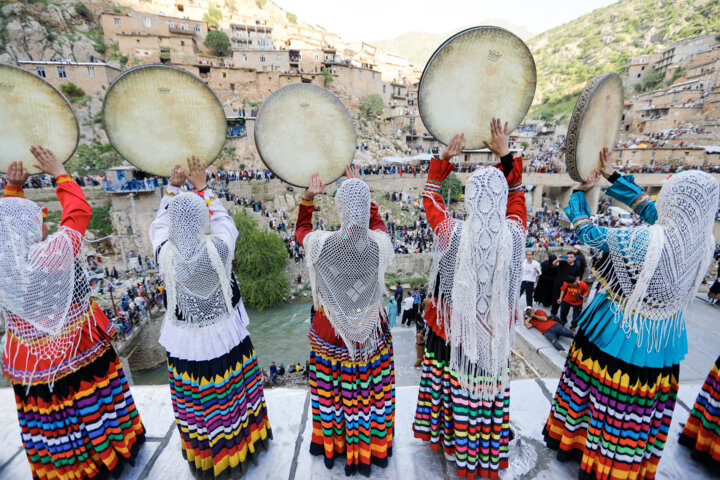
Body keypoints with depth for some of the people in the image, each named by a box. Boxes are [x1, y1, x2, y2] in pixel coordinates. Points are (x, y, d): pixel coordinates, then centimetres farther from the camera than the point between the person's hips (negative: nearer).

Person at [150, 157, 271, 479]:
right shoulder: (219, 248, -24)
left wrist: (173, 187, 6)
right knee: (233, 392, 22)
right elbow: (224, 221, -2)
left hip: (185, 342, 2)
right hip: (224, 335, -1)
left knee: (195, 402, 22)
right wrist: (202, 188, 4)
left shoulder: (165, 253, -19)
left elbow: (159, 225, 4)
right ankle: (242, 441, 47)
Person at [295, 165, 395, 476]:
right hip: (370, 331, 1)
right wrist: (360, 191, 6)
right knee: (370, 390, 21)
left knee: (331, 389, 23)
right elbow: (377, 223, 6)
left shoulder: (322, 244, -24)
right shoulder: (379, 243, -20)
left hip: (329, 333, 0)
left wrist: (308, 197, 1)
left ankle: (333, 443, 48)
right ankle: (371, 447, 44)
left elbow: (300, 231, 2)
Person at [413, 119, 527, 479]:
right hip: (494, 332, 2)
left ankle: (458, 447, 48)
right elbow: (517, 195, 4)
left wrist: (444, 158, 3)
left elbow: (430, 198, -4)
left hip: (452, 329, -1)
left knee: (454, 383, 22)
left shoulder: (452, 233, -23)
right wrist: (506, 156, 9)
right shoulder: (514, 234, -17)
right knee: (489, 389, 21)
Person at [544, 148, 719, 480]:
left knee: (597, 390, 17)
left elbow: (585, 231, -16)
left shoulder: (642, 241, -28)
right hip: (661, 338, 5)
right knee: (638, 403, 20)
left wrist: (580, 192, 0)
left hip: (619, 333, -5)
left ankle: (572, 441, 39)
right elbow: (647, 206, 2)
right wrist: (612, 175, 8)